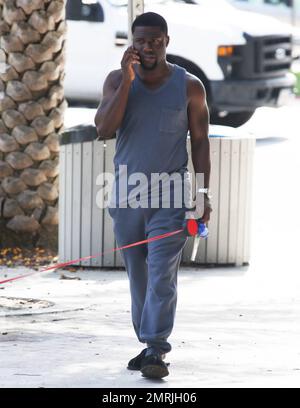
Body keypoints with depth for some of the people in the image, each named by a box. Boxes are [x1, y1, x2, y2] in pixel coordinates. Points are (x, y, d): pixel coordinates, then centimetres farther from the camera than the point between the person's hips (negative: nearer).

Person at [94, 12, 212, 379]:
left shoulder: (189, 86, -2)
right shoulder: (117, 80, 1)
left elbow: (200, 142, 3)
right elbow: (104, 130, -12)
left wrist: (204, 195, -2)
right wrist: (127, 81, -18)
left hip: (170, 196, -3)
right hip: (126, 194, 3)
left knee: (162, 274, -13)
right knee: (138, 275, 9)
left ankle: (156, 351, -17)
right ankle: (149, 344, 19)